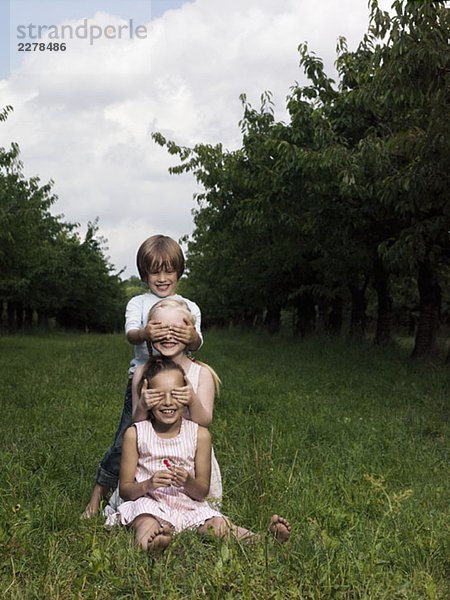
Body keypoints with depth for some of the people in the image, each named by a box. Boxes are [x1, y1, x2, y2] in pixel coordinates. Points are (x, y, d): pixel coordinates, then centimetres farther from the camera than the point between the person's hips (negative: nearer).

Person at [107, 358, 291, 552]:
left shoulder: (199, 434, 1)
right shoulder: (135, 434, -2)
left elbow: (202, 492, 3)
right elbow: (125, 489, 0)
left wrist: (188, 483, -20)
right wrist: (149, 485, -21)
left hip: (189, 508, 2)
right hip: (149, 505, -2)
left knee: (218, 525, -28)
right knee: (147, 526, -37)